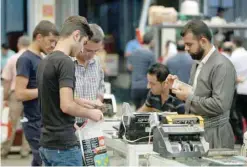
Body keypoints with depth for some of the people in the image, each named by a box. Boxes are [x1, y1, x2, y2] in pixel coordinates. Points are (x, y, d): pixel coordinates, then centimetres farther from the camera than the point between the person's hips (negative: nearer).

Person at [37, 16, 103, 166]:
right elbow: (66, 106, -23)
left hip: (47, 143, 9)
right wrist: (90, 113, -7)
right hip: (64, 145, -9)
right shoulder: (65, 62, -16)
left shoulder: (46, 62, 13)